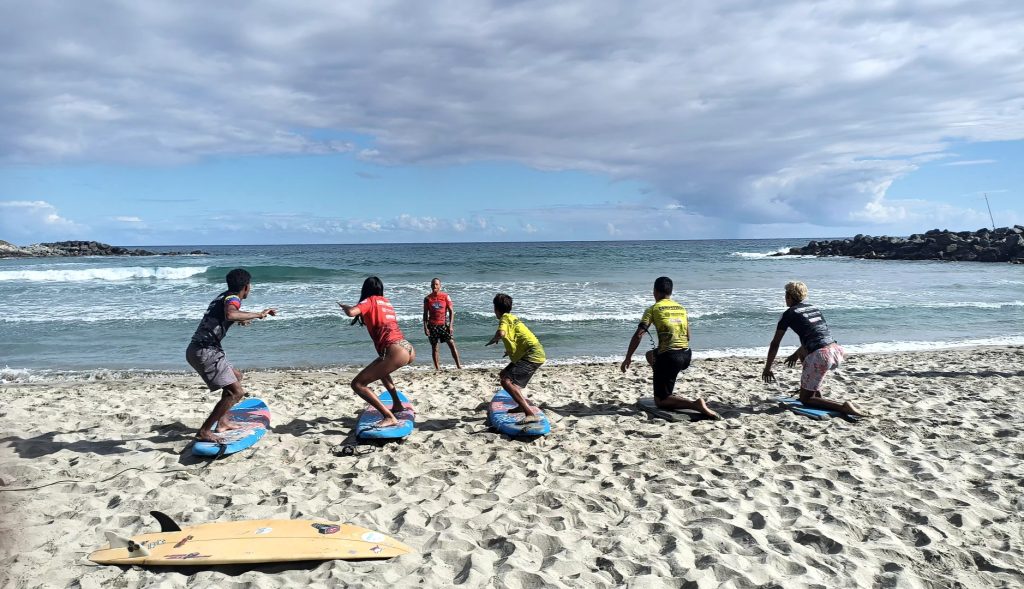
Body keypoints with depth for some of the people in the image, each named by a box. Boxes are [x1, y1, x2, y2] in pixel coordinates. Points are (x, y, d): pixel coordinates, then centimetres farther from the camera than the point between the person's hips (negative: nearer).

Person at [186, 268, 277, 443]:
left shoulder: (224, 296, 18)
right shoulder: (233, 298, -10)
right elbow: (230, 314, -35)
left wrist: (240, 319, 52)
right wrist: (258, 315, -26)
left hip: (198, 349, 10)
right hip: (205, 351, -10)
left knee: (236, 377, 26)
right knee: (236, 391, -11)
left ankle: (222, 421, 28)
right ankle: (204, 432, -8)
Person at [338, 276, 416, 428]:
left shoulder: (370, 300, 5)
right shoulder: (386, 302, 24)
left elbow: (351, 312, -13)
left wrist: (344, 306, 8)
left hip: (397, 352, -8)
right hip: (409, 349, 8)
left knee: (357, 384, -5)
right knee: (379, 365, 38)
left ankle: (389, 417, -14)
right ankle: (397, 405, 37)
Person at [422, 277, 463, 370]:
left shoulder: (445, 296, 1)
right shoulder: (427, 298, 4)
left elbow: (451, 311, 0)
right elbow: (425, 314, 7)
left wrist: (451, 325, -8)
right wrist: (425, 327, -1)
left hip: (444, 324, -1)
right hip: (432, 325, 1)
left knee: (452, 344, -9)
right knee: (434, 347, 3)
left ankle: (459, 366, -6)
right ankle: (437, 368, 9)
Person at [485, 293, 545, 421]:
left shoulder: (505, 317, -7)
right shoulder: (512, 317, 21)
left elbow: (501, 333, -29)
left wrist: (493, 340, -7)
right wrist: (511, 350, 48)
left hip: (532, 355, -10)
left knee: (506, 382, -24)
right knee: (504, 375, 26)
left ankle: (531, 414, -33)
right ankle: (524, 405, 37)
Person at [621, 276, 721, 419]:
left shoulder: (653, 309, -1)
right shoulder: (681, 308, 16)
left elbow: (638, 335, -9)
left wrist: (627, 358, -3)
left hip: (669, 356, -6)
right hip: (686, 356, 7)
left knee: (660, 401, 3)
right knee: (650, 354, 34)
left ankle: (695, 404, -20)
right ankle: (666, 393, 29)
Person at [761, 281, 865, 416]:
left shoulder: (789, 314, 4)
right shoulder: (813, 308, 23)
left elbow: (775, 344, 7)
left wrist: (767, 368, 16)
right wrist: (796, 354, 48)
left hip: (821, 357, -7)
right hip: (837, 352, 7)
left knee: (805, 399, 7)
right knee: (804, 354, 37)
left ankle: (843, 407, -15)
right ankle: (818, 394, 30)